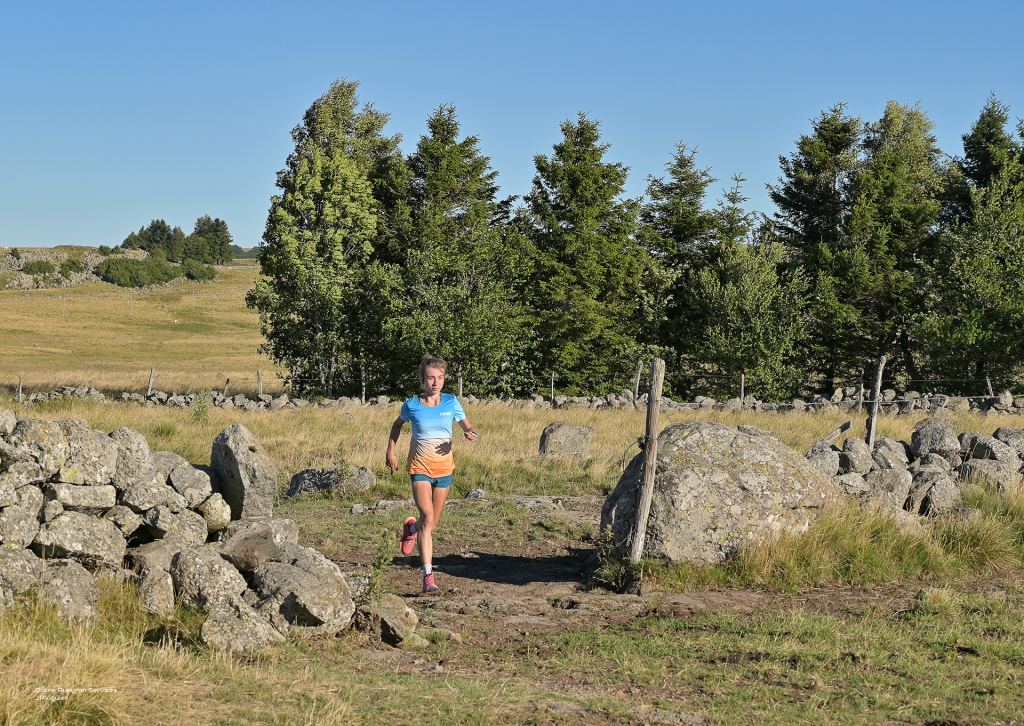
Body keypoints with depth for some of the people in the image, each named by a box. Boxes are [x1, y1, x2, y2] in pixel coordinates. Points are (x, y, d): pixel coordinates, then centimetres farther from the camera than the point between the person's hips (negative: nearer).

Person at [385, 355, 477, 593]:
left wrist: (471, 433, -15)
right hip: (420, 467, -3)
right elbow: (397, 424, 17)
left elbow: (467, 426, 8)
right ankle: (428, 575, -18)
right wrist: (390, 450, 9)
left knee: (431, 524, 11)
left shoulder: (451, 402, -1)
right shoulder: (412, 405, -3)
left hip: (444, 468, 3)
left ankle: (411, 528, 49)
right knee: (427, 517, -19)